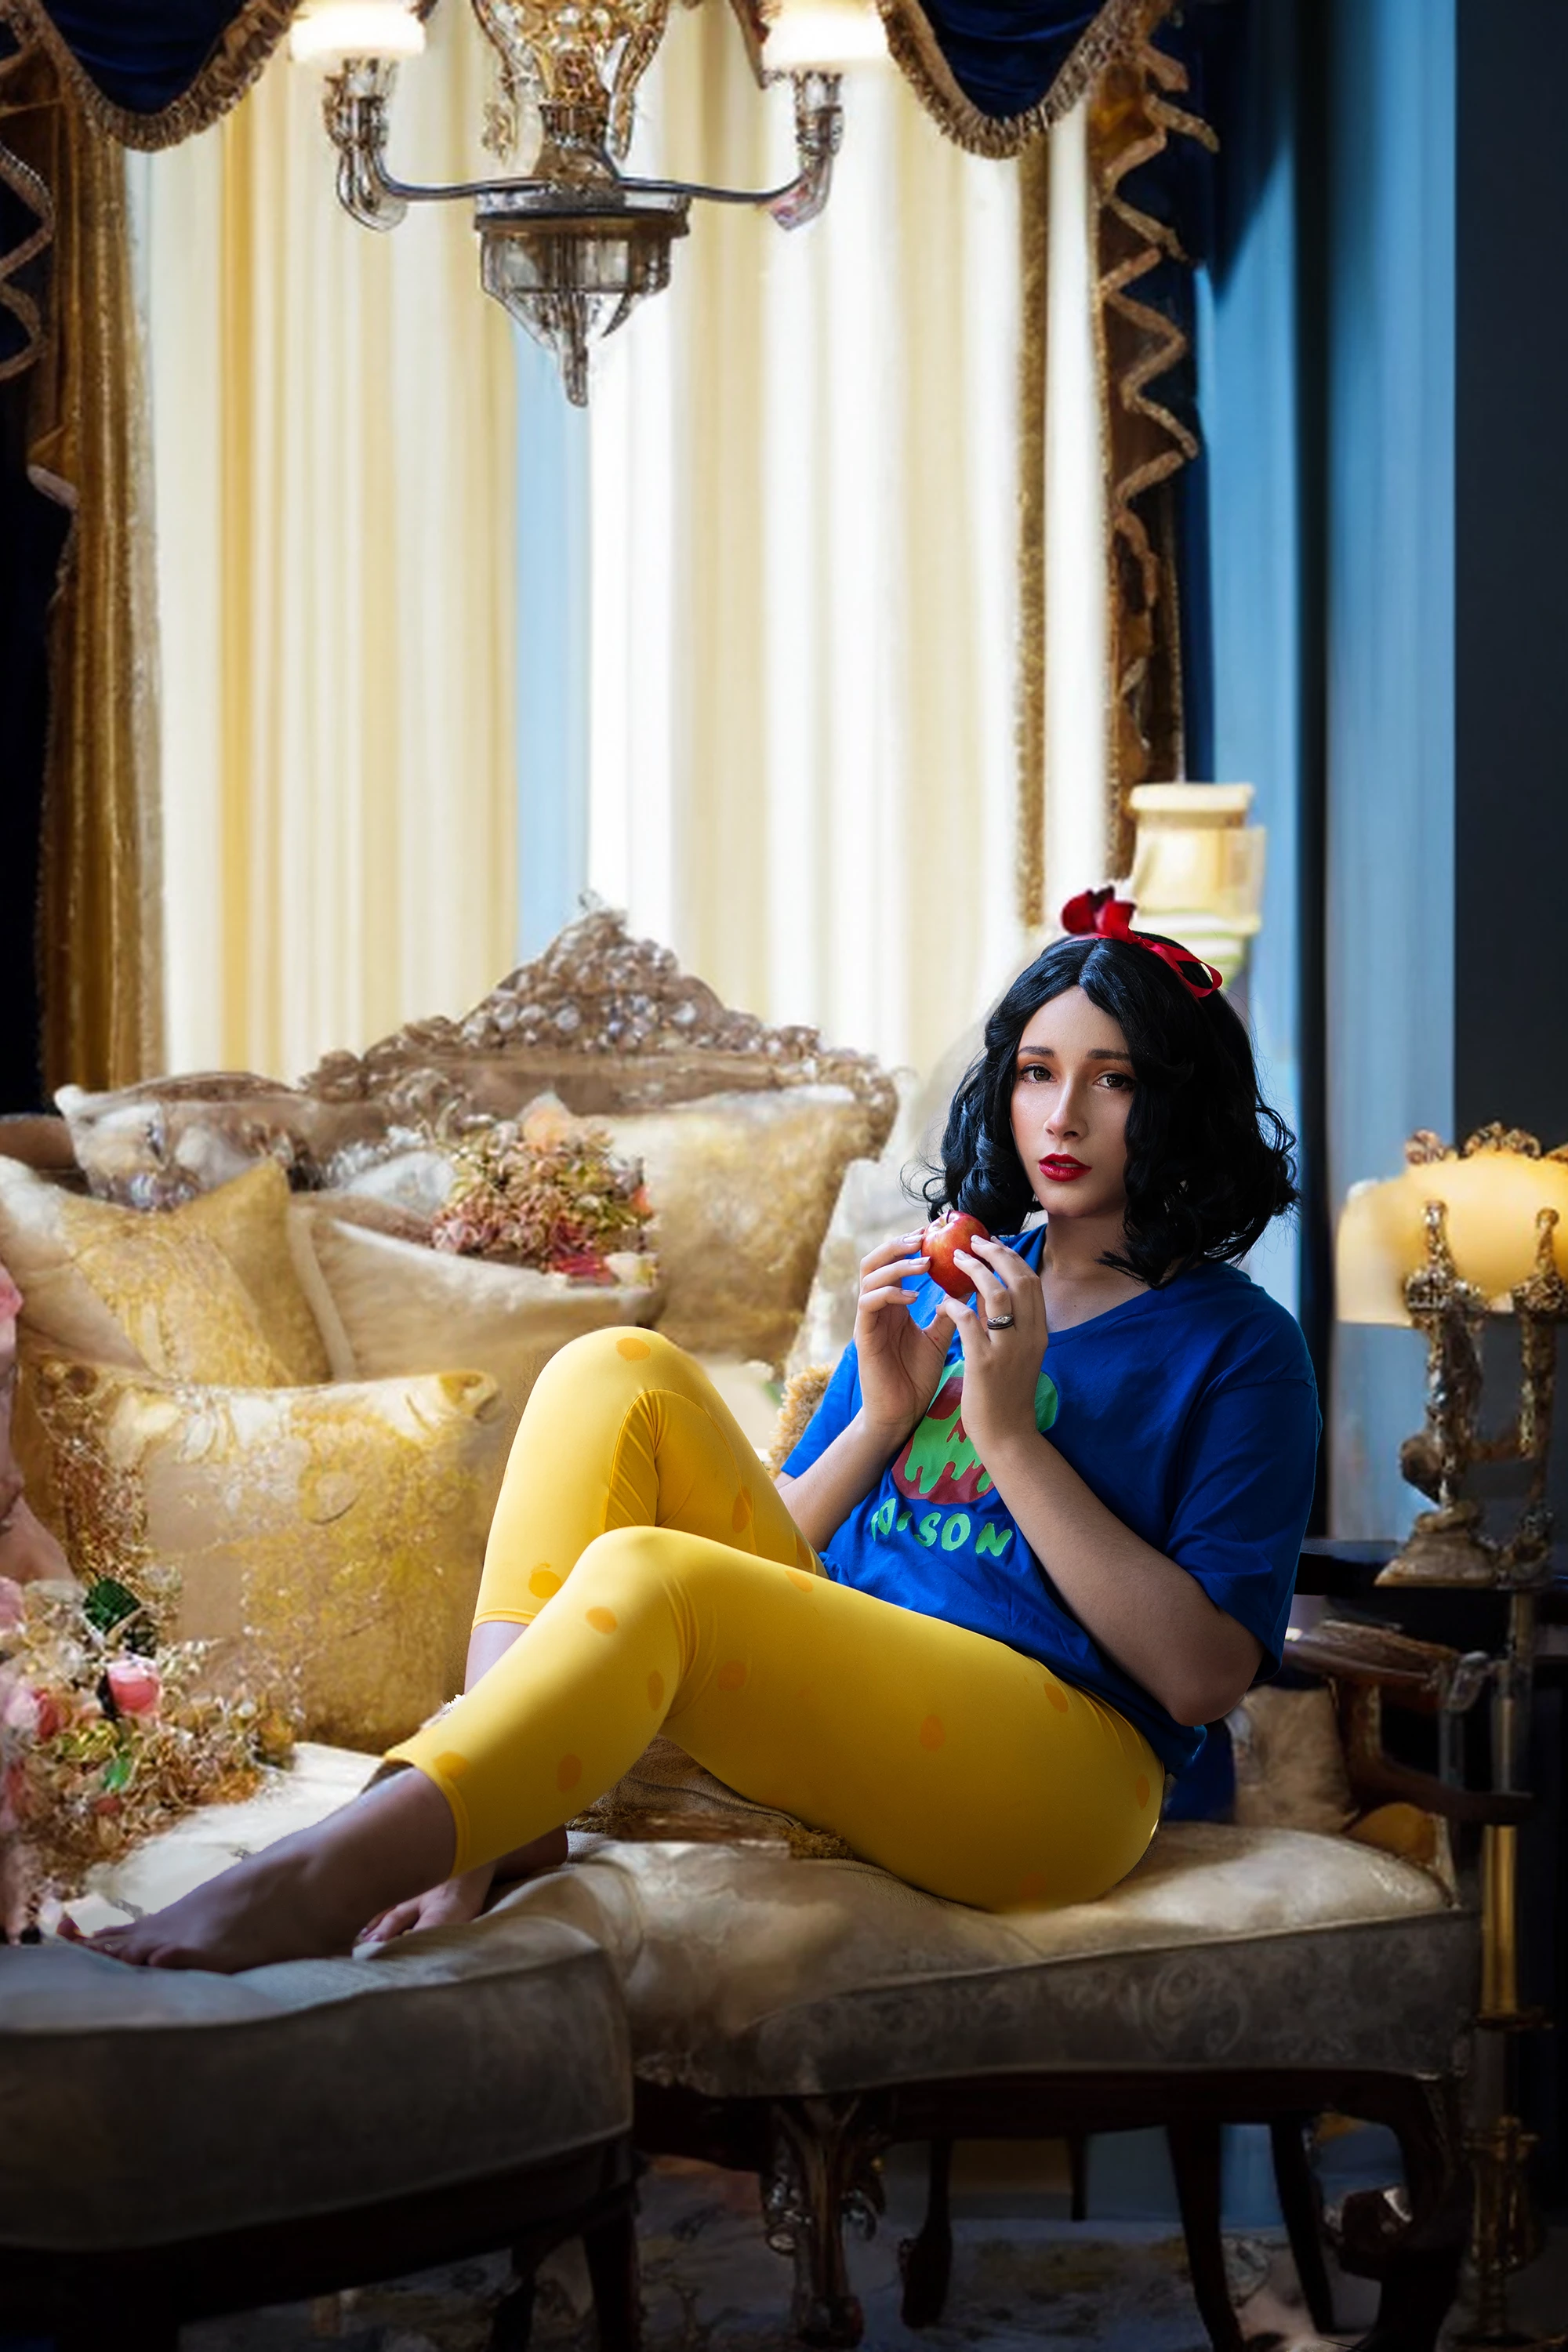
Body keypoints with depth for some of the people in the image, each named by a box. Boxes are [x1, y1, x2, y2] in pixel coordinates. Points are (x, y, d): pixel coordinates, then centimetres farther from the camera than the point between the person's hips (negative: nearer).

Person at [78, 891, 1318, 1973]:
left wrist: (1011, 1435, -10)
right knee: (622, 1372, -11)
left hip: (1061, 1773, -6)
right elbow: (775, 1556, 19)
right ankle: (496, 1825, -25)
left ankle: (319, 1880, -42)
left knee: (647, 1577, -31)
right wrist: (882, 1417, 0)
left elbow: (1203, 1672, -8)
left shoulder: (1238, 1348, 5)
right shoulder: (945, 1286, 22)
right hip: (832, 1713, 6)